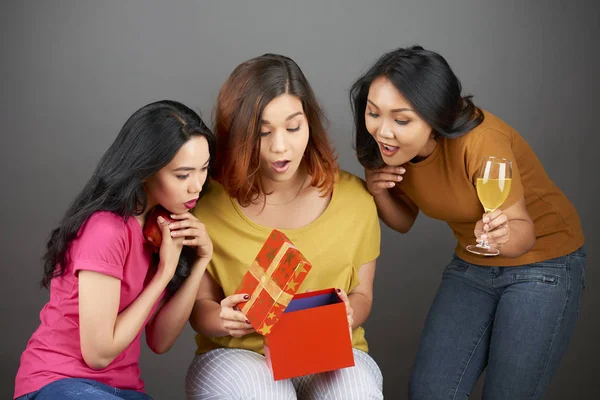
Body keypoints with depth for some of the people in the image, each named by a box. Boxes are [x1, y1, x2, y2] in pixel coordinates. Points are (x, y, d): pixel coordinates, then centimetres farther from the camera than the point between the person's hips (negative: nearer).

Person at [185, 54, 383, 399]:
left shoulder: (354, 197, -2)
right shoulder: (210, 202, -7)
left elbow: (361, 293, 8)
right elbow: (200, 306, 1)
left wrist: (348, 315, -16)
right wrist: (222, 319, -22)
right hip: (238, 355, -1)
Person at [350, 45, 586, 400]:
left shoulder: (478, 141, -32)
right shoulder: (390, 148, -14)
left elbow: (525, 232, -23)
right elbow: (404, 221, 1)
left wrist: (505, 234, -46)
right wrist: (378, 190, -19)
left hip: (543, 262, -5)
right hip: (472, 264, 5)